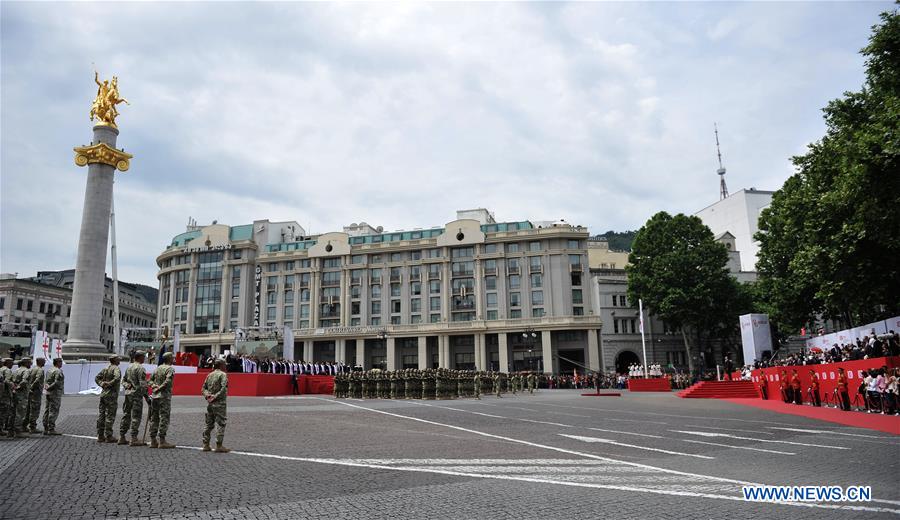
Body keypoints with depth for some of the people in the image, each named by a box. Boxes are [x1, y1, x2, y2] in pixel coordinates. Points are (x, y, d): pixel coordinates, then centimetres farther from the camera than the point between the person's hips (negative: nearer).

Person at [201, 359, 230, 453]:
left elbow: (204, 388, 14)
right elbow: (223, 388, -21)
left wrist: (207, 395, 0)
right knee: (221, 424, -3)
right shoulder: (223, 375, -8)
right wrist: (215, 396, -15)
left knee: (209, 424, 14)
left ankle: (206, 445, 17)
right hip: (219, 403, -8)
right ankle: (219, 446, -3)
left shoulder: (210, 375, 15)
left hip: (210, 403, 8)